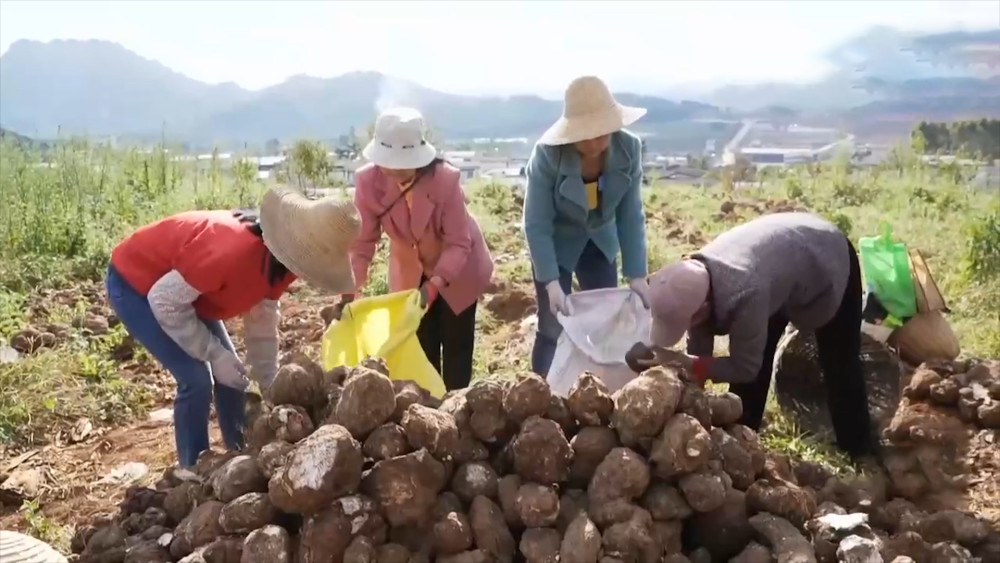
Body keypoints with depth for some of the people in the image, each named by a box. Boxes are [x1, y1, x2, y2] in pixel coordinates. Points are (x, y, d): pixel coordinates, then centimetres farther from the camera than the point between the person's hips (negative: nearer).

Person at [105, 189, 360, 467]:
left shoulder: (277, 264, -13)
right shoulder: (234, 253, -41)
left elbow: (262, 323, -1)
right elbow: (165, 301, -30)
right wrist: (214, 353, -25)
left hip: (185, 288, 8)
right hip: (134, 283, -8)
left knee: (231, 375, 7)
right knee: (196, 379, -14)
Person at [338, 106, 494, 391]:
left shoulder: (445, 178, -32)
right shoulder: (368, 180, -25)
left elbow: (458, 243, -28)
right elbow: (362, 241, -19)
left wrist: (433, 286, -39)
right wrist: (350, 291, -29)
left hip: (457, 267, -2)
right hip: (409, 270, 3)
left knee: (457, 345, 5)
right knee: (420, 346, 10)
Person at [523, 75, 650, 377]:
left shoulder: (629, 148, -20)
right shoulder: (547, 154, -29)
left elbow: (631, 215, -13)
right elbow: (536, 224, -25)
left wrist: (637, 275, -16)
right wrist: (551, 283, -32)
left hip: (600, 242, 3)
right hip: (555, 245, -3)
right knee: (553, 328, -2)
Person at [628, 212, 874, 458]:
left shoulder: (744, 296, -48)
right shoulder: (693, 283, -26)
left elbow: (744, 368, -33)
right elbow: (699, 351, -13)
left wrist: (681, 361, -38)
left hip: (828, 259, -6)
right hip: (780, 257, 6)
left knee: (839, 365, 5)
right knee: (754, 357, 4)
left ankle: (859, 455, 21)